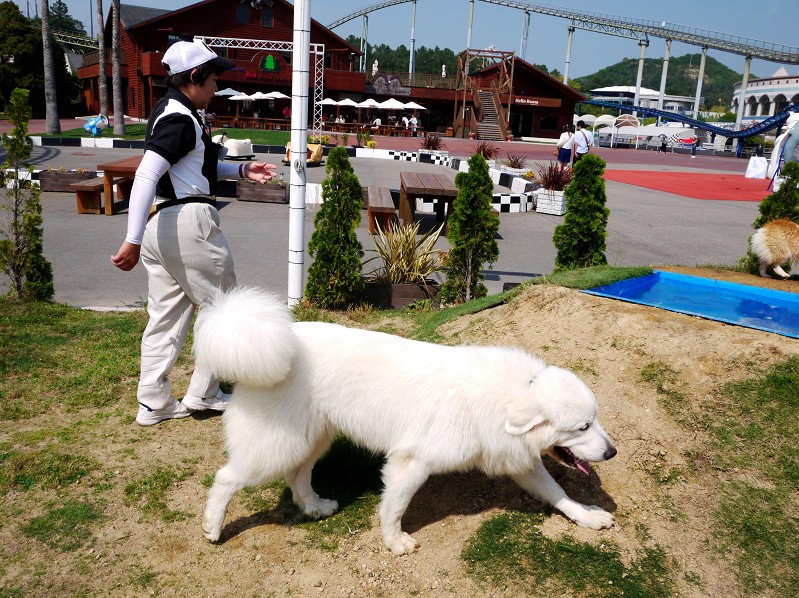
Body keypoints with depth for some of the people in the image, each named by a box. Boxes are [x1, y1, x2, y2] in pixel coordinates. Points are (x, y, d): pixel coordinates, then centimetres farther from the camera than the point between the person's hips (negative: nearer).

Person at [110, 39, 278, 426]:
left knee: (166, 315, 14)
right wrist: (133, 241, -31)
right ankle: (203, 394, 16)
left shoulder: (169, 111, 17)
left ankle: (153, 404, 20)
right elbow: (145, 176, -26)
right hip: (187, 221, -10)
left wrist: (241, 171, 19)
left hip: (158, 222, 10)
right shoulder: (181, 119, -15)